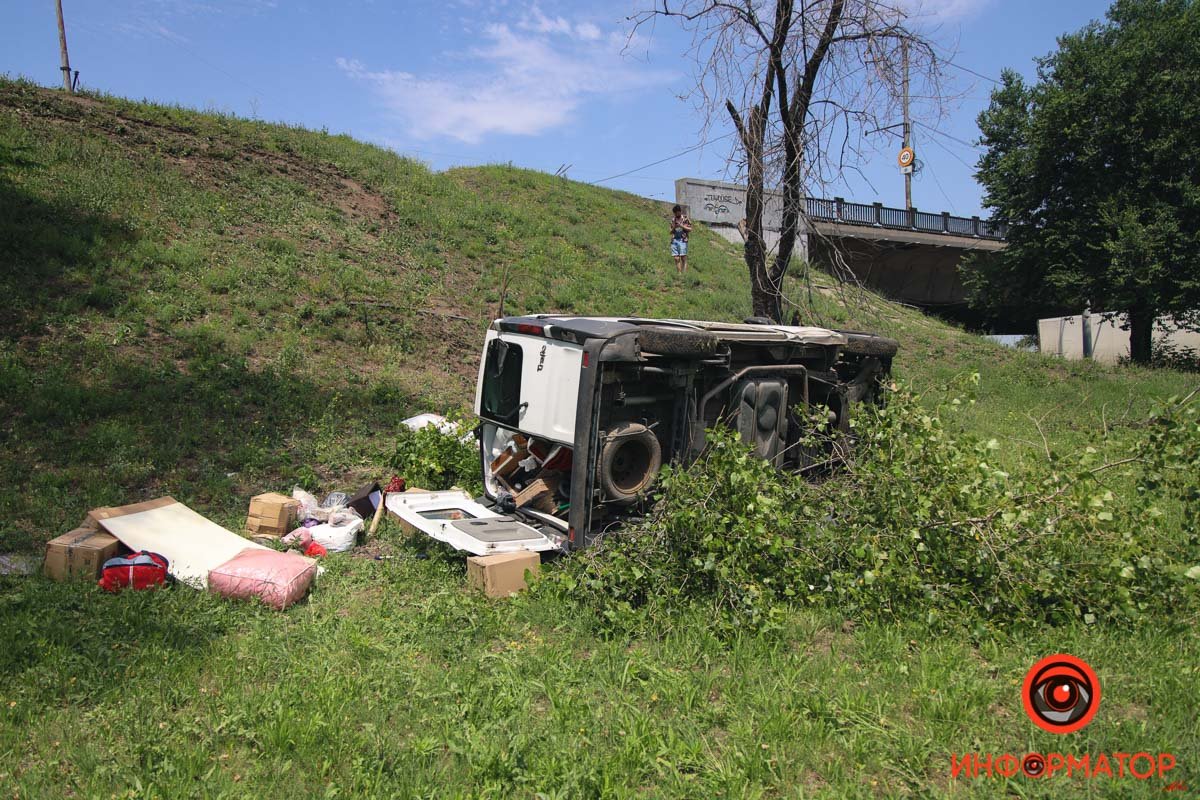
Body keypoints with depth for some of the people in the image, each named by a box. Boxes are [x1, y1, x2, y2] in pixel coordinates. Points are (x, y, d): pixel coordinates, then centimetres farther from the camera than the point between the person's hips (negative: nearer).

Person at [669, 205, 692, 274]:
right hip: (674, 240, 4)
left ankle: (684, 273, -12)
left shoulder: (685, 218, 4)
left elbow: (690, 229, 0)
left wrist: (681, 226, -10)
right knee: (676, 259, 0)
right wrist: (673, 228, -2)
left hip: (682, 240, -4)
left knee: (683, 258, -10)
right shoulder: (673, 219, 17)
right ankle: (679, 274, 2)